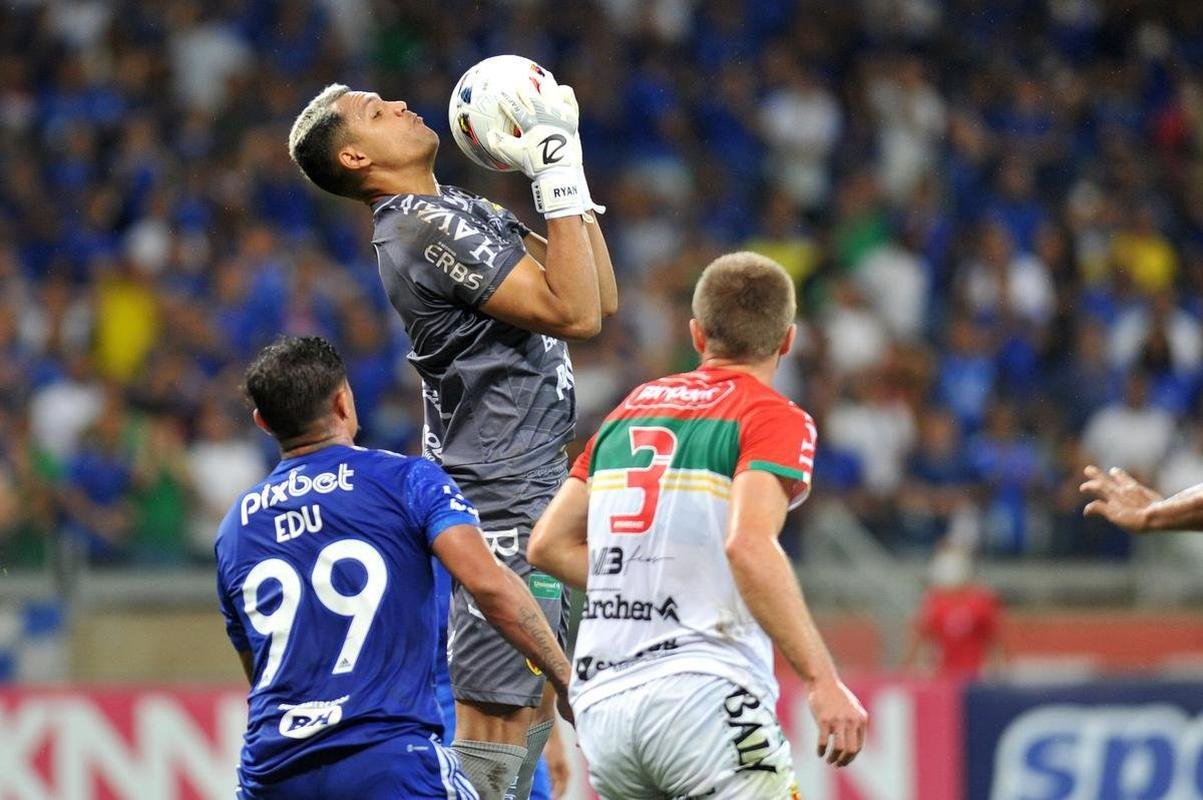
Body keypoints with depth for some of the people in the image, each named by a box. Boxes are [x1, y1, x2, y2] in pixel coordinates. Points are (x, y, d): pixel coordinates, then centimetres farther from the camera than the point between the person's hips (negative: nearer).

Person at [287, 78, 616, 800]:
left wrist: (567, 164, 10)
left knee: (537, 698, 12)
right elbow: (574, 313, -21)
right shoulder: (428, 226, -15)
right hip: (501, 500, -10)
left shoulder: (467, 211, 16)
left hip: (534, 483, 10)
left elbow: (600, 295, 14)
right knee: (495, 712, -13)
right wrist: (558, 177, -17)